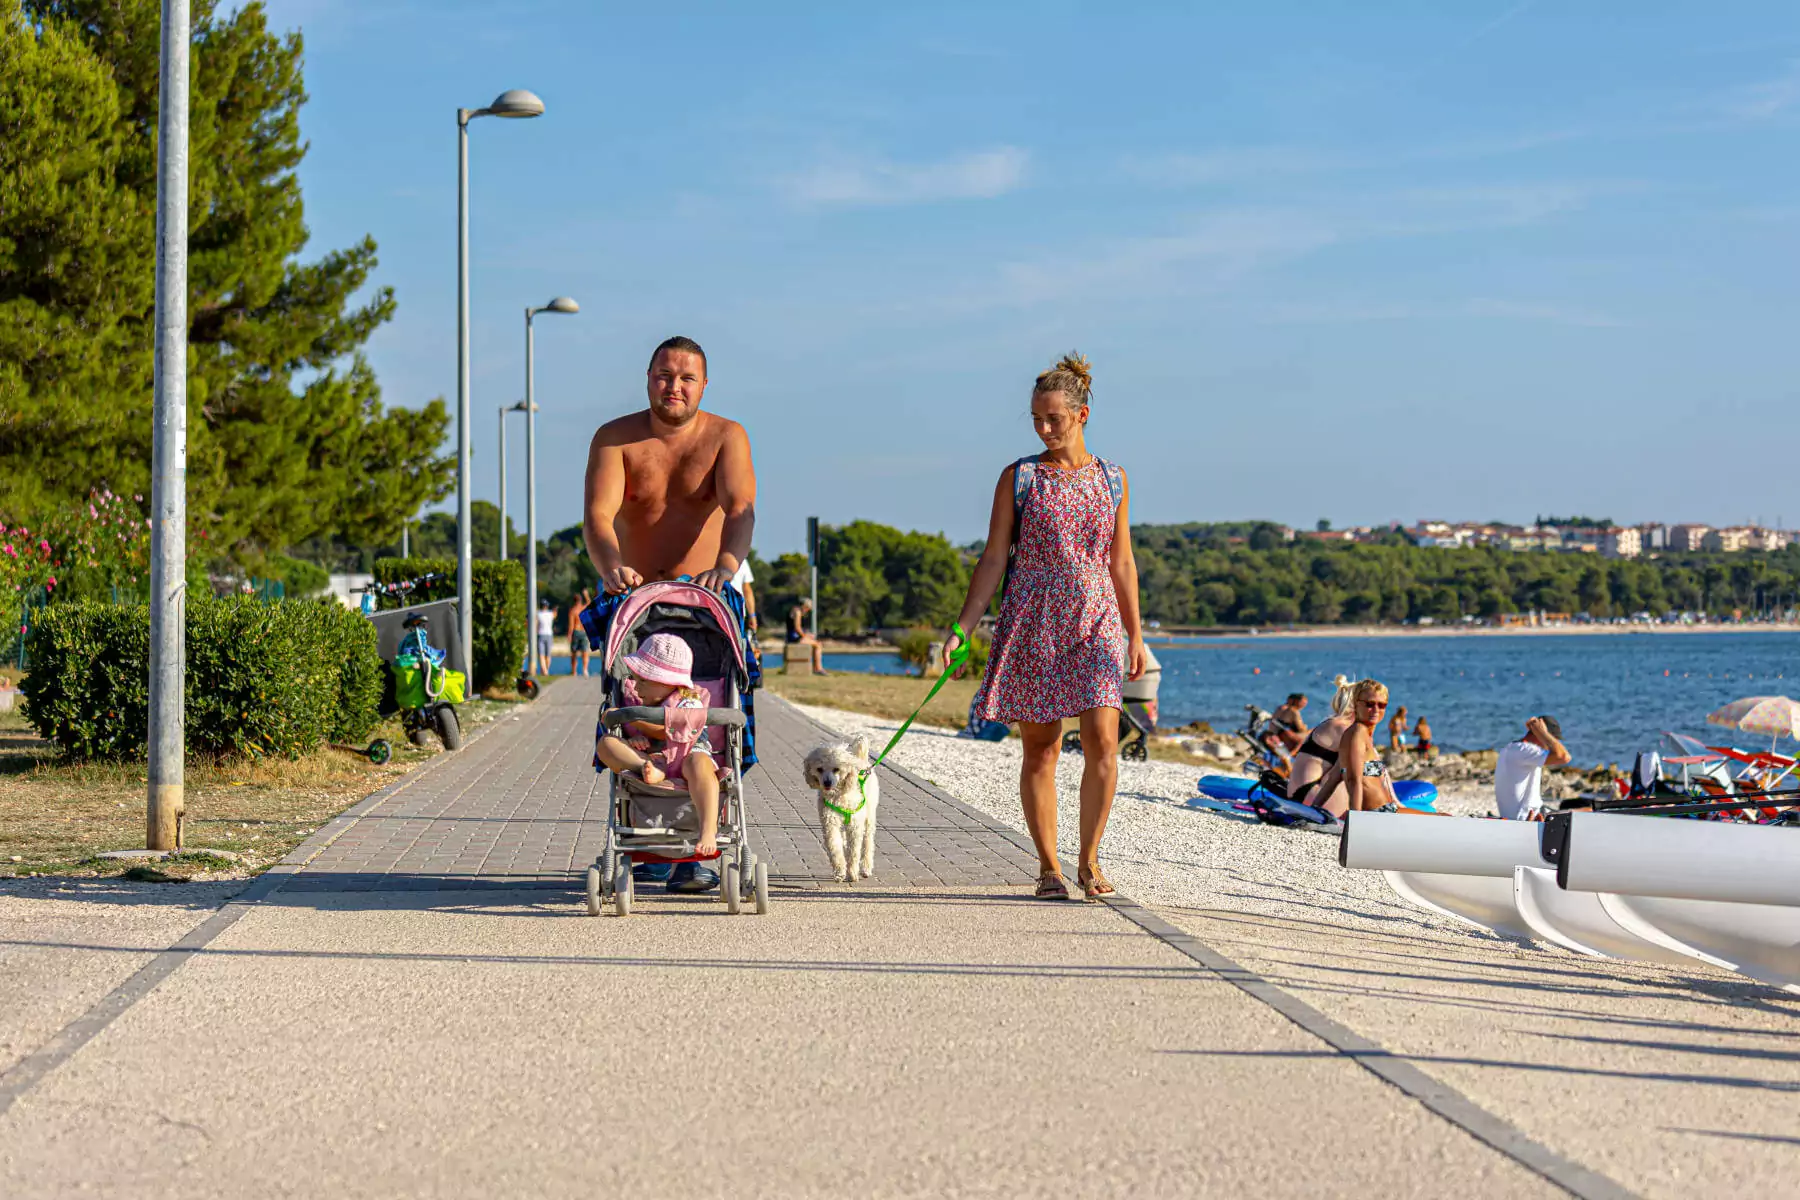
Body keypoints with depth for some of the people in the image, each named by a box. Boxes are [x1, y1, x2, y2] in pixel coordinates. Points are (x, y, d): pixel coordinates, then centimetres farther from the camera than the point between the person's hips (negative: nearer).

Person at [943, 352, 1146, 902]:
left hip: (1096, 619, 1)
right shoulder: (1019, 478, 2)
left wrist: (1135, 635, 12)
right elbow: (994, 559, 2)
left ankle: (1088, 859, 2)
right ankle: (1048, 865, 10)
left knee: (1102, 739, -11)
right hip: (1033, 620, -1)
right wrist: (961, 628, -6)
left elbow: (1121, 562, 13)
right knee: (1040, 747, 1)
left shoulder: (1112, 480, 8)